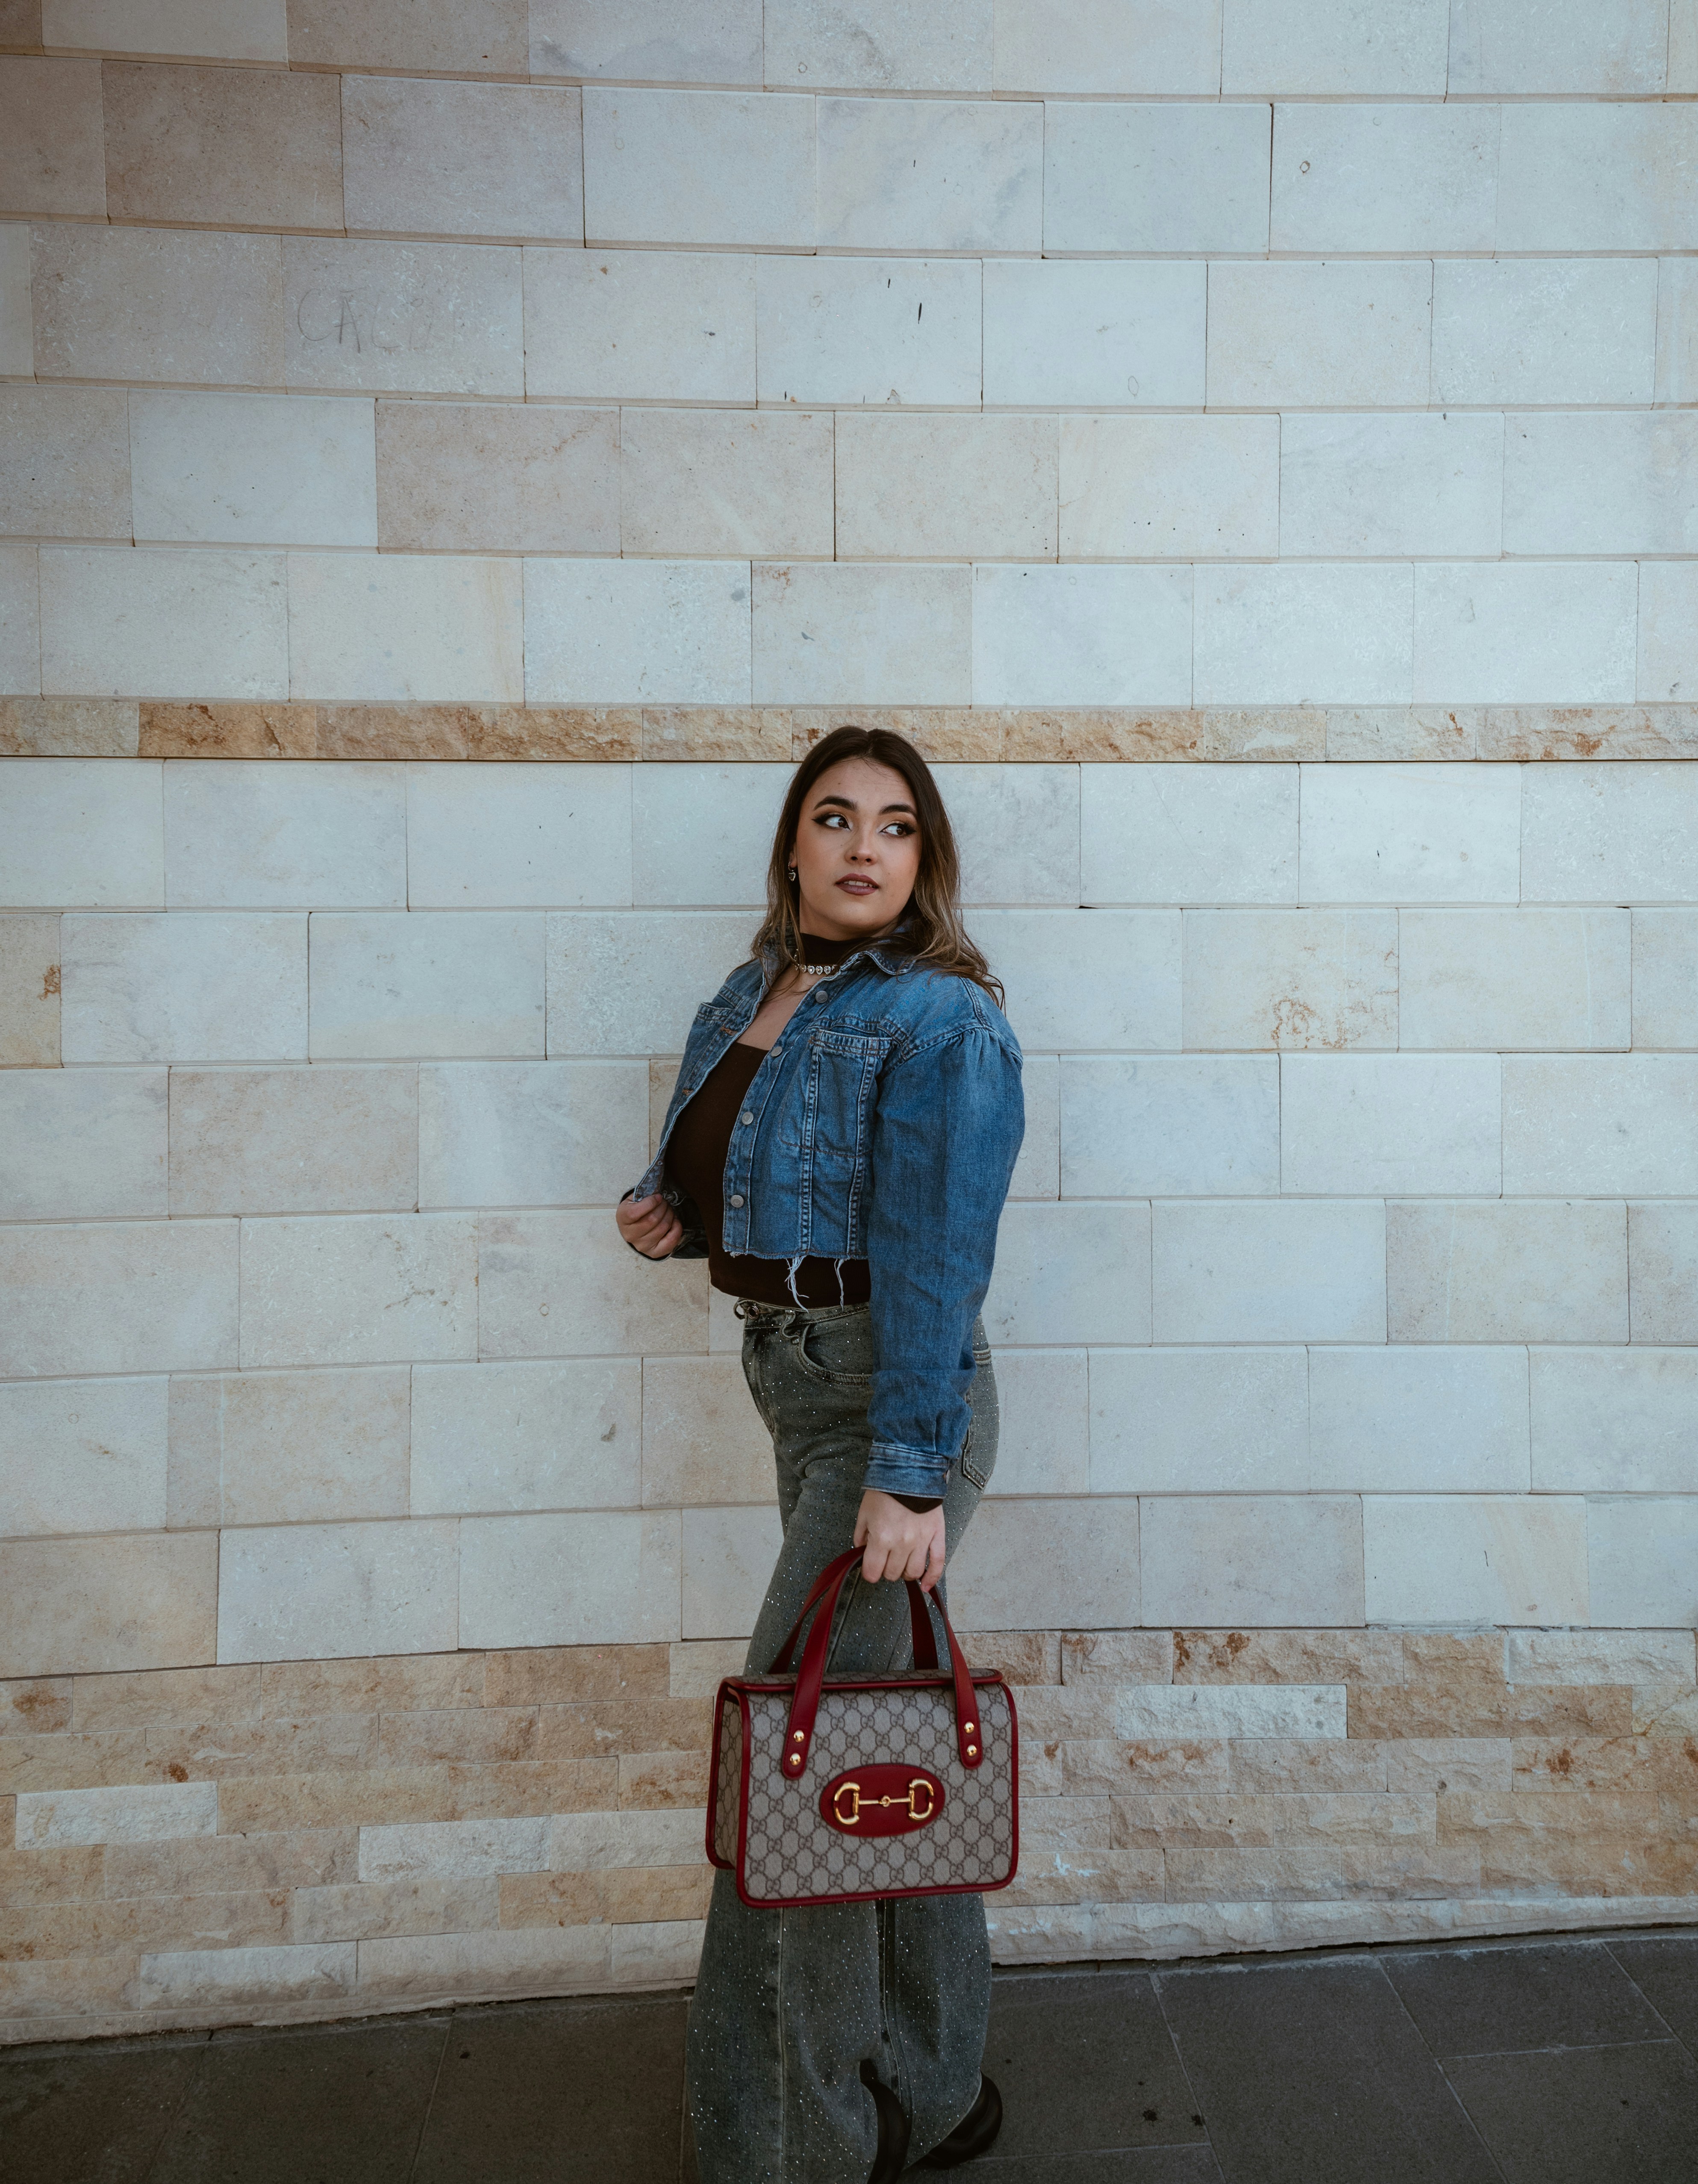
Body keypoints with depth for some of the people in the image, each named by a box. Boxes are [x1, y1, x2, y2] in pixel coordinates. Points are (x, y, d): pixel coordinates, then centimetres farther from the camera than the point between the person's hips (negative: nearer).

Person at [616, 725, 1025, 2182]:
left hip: (890, 1397, -8)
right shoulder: (750, 997, 10)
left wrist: (908, 1472, -23)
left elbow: (934, 1257, -20)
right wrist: (674, 1214, 3)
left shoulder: (940, 1019, -13)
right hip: (794, 1382, 8)